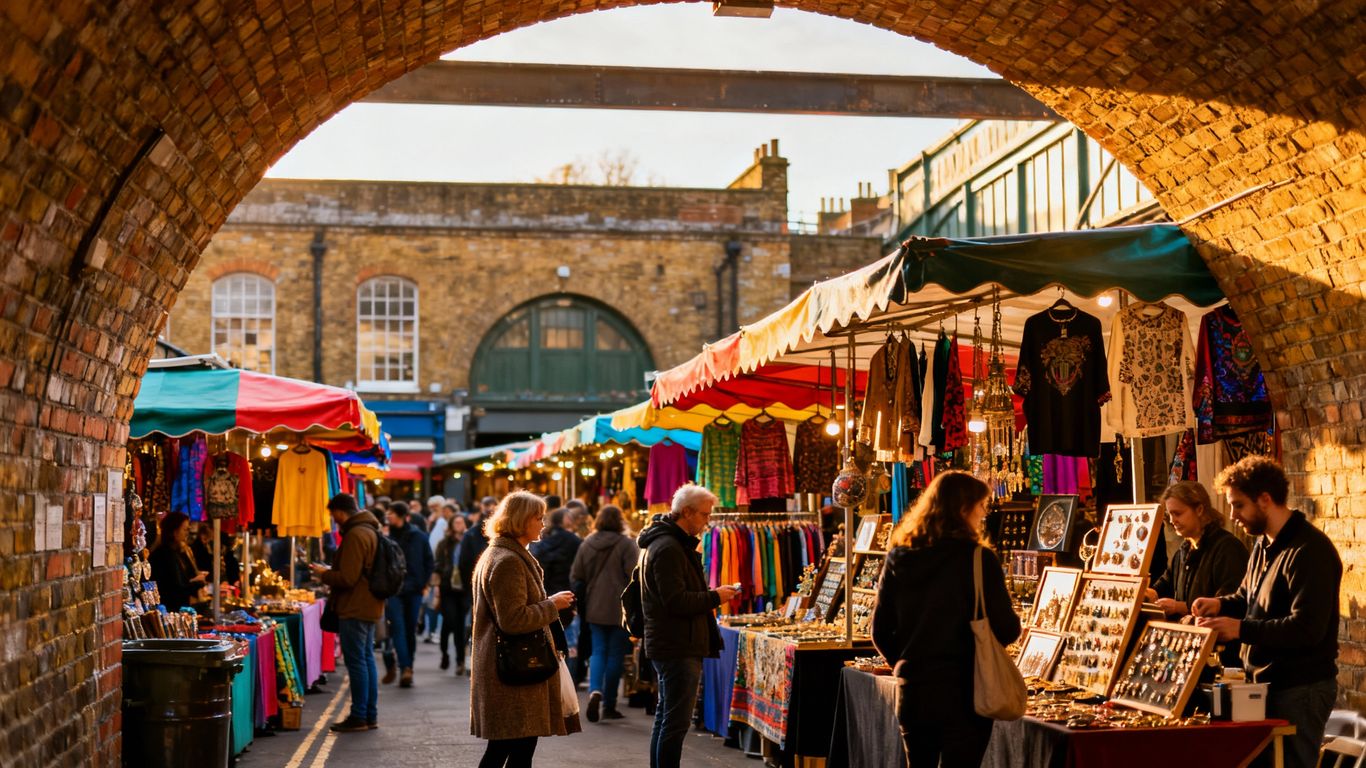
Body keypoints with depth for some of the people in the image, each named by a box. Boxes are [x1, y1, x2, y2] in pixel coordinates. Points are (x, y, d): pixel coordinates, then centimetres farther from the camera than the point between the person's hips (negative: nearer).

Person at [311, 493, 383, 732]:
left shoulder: (355, 535, -18)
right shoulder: (370, 531, 14)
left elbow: (347, 578, -21)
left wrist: (324, 574, -5)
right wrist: (330, 572, 17)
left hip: (355, 609, -10)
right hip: (369, 606, 10)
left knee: (356, 661, -5)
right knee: (366, 659, 13)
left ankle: (359, 717, -1)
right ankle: (370, 715, 18)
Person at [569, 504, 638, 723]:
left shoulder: (587, 545, 6)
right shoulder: (626, 544, -9)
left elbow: (575, 577, 9)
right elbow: (634, 576, -14)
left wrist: (582, 608, 20)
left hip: (594, 608, 3)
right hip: (619, 609, -3)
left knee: (599, 651, 9)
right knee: (615, 654, 5)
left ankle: (595, 690, -17)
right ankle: (608, 705, 9)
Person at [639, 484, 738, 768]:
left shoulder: (672, 543, 17)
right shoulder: (669, 548, -17)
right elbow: (677, 601, -23)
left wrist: (709, 595, 8)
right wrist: (714, 597, -12)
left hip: (668, 646, 11)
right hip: (678, 648, -11)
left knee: (666, 718, 17)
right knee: (676, 721, -9)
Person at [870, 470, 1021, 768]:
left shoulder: (898, 559, 3)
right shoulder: (977, 559, -11)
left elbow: (881, 632, 7)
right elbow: (1006, 630, -11)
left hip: (910, 691, 5)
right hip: (963, 694, -5)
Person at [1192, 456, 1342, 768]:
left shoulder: (1309, 550, -20)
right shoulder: (1264, 543, 11)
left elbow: (1307, 628, -25)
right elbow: (1249, 596, 24)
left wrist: (1241, 629, -25)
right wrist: (1222, 604, 2)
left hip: (1300, 690, -9)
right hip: (1266, 682, 9)